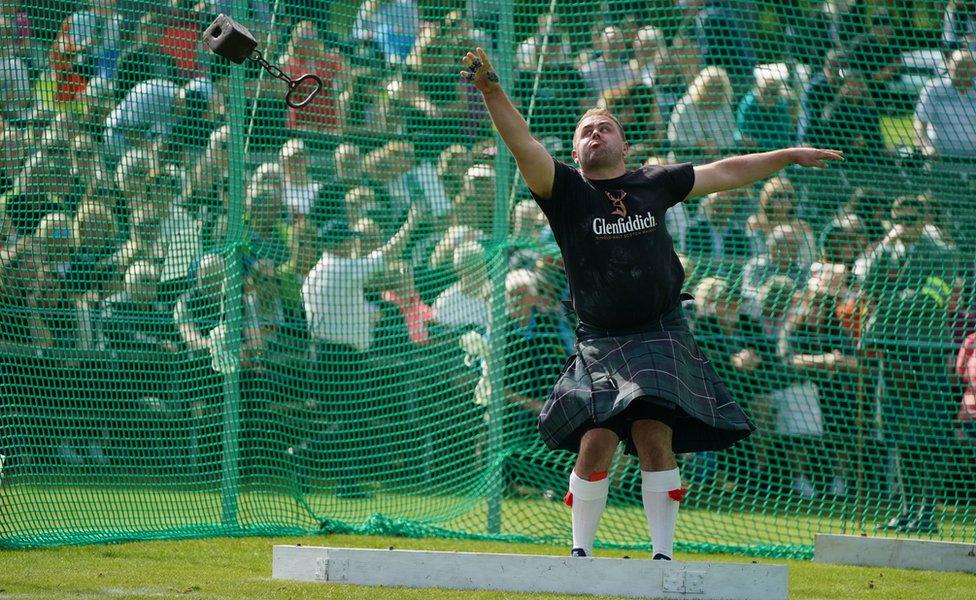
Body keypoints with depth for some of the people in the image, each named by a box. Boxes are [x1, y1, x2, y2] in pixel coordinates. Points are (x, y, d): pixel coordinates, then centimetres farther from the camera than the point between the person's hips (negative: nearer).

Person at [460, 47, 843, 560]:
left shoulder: (654, 185, 11)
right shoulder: (565, 189, 2)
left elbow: (724, 174, 22)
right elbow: (522, 145, -12)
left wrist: (789, 156, 28)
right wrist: (490, 89, -27)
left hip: (660, 335, 1)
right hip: (600, 342, -1)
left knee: (653, 436, -11)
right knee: (596, 445, -12)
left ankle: (663, 555, -4)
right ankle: (580, 552, 5)